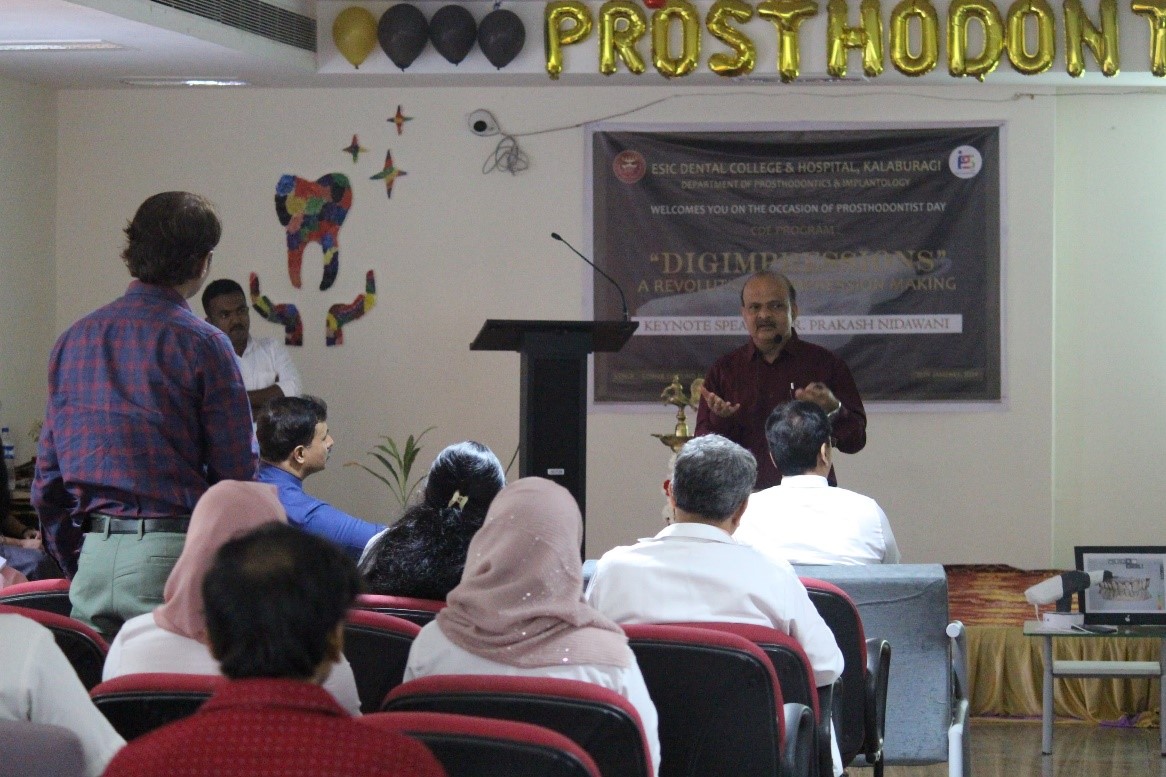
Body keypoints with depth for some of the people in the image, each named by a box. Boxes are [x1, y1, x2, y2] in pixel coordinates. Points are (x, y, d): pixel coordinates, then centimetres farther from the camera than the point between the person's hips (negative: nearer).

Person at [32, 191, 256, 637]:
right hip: (171, 552, -5)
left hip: (94, 554, 6)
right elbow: (235, 475, -8)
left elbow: (47, 478, 14)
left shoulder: (75, 338, 11)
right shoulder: (201, 344, -7)